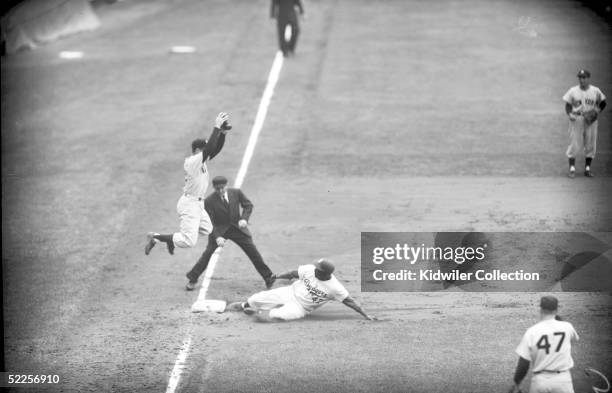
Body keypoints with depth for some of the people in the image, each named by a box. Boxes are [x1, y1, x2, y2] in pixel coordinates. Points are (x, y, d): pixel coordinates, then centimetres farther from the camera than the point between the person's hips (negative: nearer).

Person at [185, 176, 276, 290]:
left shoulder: (236, 193, -10)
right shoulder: (209, 201, -17)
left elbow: (248, 205, 3)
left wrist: (244, 219, -16)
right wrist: (217, 237, -29)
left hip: (237, 228, 2)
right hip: (219, 229, -2)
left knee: (252, 250, 1)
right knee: (208, 252, -14)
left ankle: (268, 277, 15)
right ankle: (192, 279, -3)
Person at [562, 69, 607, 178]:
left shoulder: (596, 91, 2)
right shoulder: (573, 91, 0)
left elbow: (602, 103, 12)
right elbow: (568, 105, 2)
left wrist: (598, 110, -7)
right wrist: (570, 114, -16)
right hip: (576, 120, -1)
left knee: (590, 144, 4)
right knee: (574, 144, -4)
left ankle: (588, 168, 14)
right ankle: (572, 168, 3)